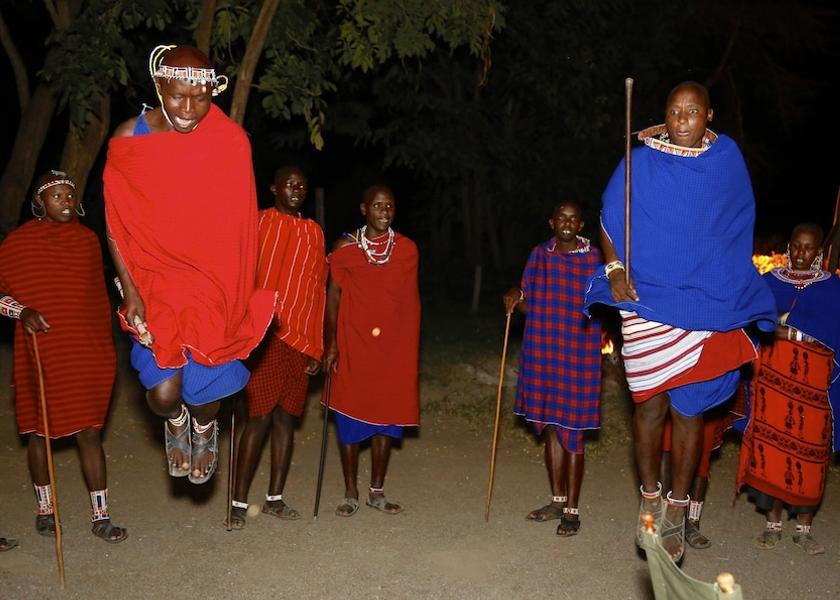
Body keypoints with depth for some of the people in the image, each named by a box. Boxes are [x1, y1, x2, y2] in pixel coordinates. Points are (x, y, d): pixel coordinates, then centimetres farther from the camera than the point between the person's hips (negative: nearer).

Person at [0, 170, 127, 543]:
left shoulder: (87, 239, 7)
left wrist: (105, 344, 15)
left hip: (87, 354, 2)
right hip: (40, 354, -1)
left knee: (90, 432, 0)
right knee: (39, 431, 11)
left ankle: (100, 516, 5)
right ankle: (45, 508, 28)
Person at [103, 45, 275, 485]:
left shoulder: (230, 141, -7)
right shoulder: (129, 138, -5)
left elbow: (240, 225, -1)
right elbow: (116, 222, 0)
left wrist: (237, 295, 1)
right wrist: (130, 291, -6)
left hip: (213, 288, 0)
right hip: (153, 285, 1)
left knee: (203, 391, -3)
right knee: (163, 392, -8)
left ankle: (204, 425, 38)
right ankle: (175, 422, 33)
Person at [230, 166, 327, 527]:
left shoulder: (314, 233, 15)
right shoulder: (258, 223, 2)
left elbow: (318, 291, 15)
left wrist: (318, 347, 12)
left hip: (301, 340, 5)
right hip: (266, 335, -4)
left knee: (286, 418, 8)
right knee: (260, 417, -6)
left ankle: (275, 498, 18)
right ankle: (239, 503, 4)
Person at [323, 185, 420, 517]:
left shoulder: (407, 249, 6)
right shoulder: (345, 248, 0)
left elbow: (411, 301, 9)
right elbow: (332, 297, 1)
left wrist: (411, 349, 6)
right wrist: (330, 344, -5)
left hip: (392, 349, 2)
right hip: (352, 347, -1)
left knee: (386, 417, 7)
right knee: (350, 417, 4)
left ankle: (377, 491, 21)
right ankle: (350, 492, 17)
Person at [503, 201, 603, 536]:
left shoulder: (594, 259, -3)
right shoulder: (539, 255, 8)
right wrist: (515, 297, -6)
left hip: (578, 357, -4)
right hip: (542, 355, 4)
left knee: (572, 433, 0)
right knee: (550, 428, 13)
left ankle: (572, 509, 11)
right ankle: (557, 500, 27)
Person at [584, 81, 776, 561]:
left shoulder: (728, 159, 7)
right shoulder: (641, 163, 1)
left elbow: (739, 226, 18)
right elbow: (610, 221, 4)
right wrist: (615, 269, -12)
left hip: (710, 304, 1)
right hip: (648, 301, -1)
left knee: (689, 408, 2)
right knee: (651, 403, 2)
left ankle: (677, 507, 15)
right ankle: (651, 496, 20)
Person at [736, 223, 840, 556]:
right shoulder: (770, 281, 12)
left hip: (812, 377, -1)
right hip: (773, 372, 1)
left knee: (808, 447, 0)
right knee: (771, 440, 0)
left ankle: (804, 527, 11)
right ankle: (773, 521, 11)